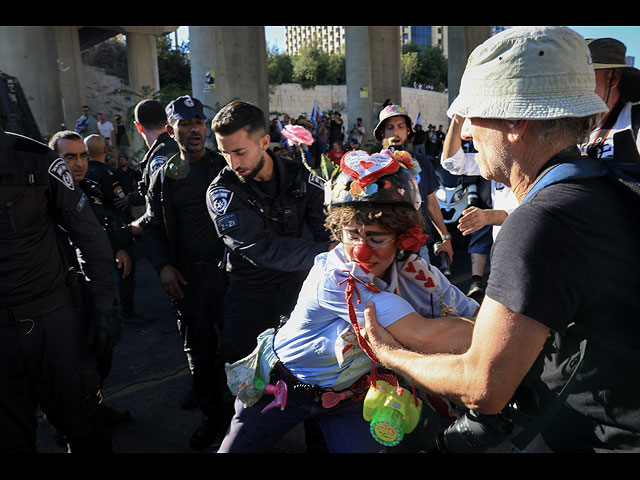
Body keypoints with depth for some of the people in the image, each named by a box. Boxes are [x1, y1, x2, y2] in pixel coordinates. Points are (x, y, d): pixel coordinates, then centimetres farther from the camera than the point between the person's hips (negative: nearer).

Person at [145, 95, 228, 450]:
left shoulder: (224, 166, 1)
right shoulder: (163, 176, 9)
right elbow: (154, 227, 11)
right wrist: (163, 266, -3)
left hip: (225, 269, -3)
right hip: (185, 276, 3)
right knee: (198, 351, 12)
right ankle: (211, 417, 29)